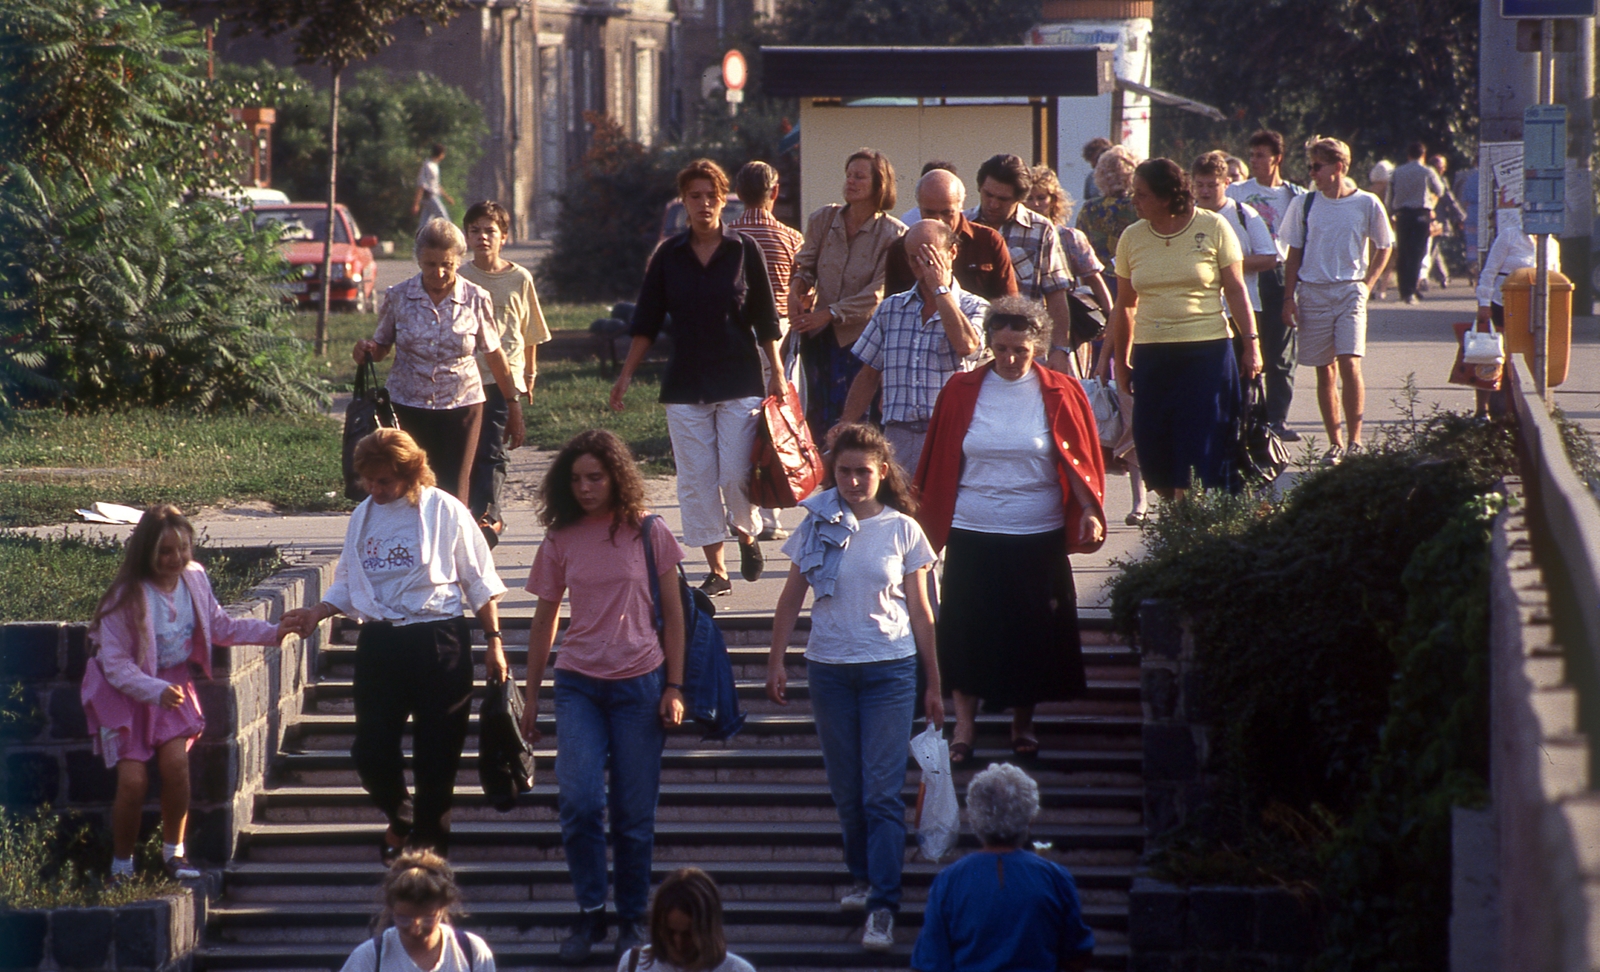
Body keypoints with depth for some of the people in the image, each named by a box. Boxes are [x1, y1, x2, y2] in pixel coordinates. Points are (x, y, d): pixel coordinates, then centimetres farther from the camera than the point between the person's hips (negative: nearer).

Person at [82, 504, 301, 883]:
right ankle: (122, 863, 8)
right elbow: (115, 664, -19)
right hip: (127, 692, -3)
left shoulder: (194, 579, -5)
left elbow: (221, 627, 11)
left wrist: (273, 632, 3)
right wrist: (156, 691, -33)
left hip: (173, 685, 3)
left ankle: (174, 850, 0)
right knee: (133, 778, -14)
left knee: (175, 759, -20)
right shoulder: (126, 597, -21)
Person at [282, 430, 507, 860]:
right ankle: (400, 820, 30)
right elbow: (347, 584, 19)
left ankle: (430, 840, 17)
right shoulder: (362, 516, 10)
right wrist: (318, 612, 1)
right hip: (379, 644, 4)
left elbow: (480, 583, 2)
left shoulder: (444, 511, -3)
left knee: (436, 753, 0)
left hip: (438, 642, -4)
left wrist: (494, 640, -2)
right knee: (371, 751, 1)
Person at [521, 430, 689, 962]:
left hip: (639, 683, -1)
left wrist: (674, 687, -1)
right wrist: (531, 695, 12)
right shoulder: (560, 541, 5)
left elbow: (673, 614, 4)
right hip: (578, 683, 1)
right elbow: (545, 620, 12)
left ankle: (632, 918, 16)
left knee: (634, 811, 3)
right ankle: (590, 912, 1)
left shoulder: (648, 533, -1)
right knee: (579, 801, -13)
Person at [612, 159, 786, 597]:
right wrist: (626, 374, 2)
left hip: (739, 380, -2)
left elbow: (766, 319, 4)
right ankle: (717, 571, 6)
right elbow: (646, 322, 8)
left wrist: (776, 372, -1)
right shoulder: (669, 256, 4)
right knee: (696, 479, -1)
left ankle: (748, 534, 21)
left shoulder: (744, 250, 0)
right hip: (685, 384, 2)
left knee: (736, 474, -9)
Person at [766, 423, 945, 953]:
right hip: (829, 667, 2)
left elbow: (920, 613, 5)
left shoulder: (903, 531, 0)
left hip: (890, 670, -2)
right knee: (847, 790, 10)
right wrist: (776, 660, 2)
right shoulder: (817, 525, 3)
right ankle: (864, 876, 29)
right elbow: (792, 597, 9)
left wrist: (933, 685, 6)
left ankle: (882, 907, -9)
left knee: (883, 791, -8)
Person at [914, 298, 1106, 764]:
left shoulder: (1060, 393, -1)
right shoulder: (961, 392, 2)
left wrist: (1089, 511, -15)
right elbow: (939, 461, 8)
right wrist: (926, 517, 10)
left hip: (1038, 534, -1)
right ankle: (964, 722, 10)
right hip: (973, 533, 1)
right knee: (966, 630, -1)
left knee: (1031, 632, 6)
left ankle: (1023, 721, 23)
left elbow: (1076, 460, -2)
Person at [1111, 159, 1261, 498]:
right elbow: (1125, 305, 14)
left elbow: (1236, 290, 1)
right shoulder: (1132, 238, 7)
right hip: (1151, 355, 3)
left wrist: (1251, 343, -7)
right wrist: (1121, 360, 16)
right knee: (1154, 456, 2)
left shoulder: (1213, 228, -1)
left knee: (1206, 449, -6)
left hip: (1207, 352, -3)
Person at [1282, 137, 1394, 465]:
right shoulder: (1304, 205, 5)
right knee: (1325, 371, 4)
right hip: (1313, 292, 2)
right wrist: (1289, 298, 2)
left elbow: (1384, 248, 12)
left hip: (1350, 291, -2)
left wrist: (1367, 284, 1)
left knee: (1349, 363, -14)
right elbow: (1294, 254, 9)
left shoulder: (1367, 204, 1)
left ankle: (1355, 441, -8)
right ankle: (1335, 443, 11)